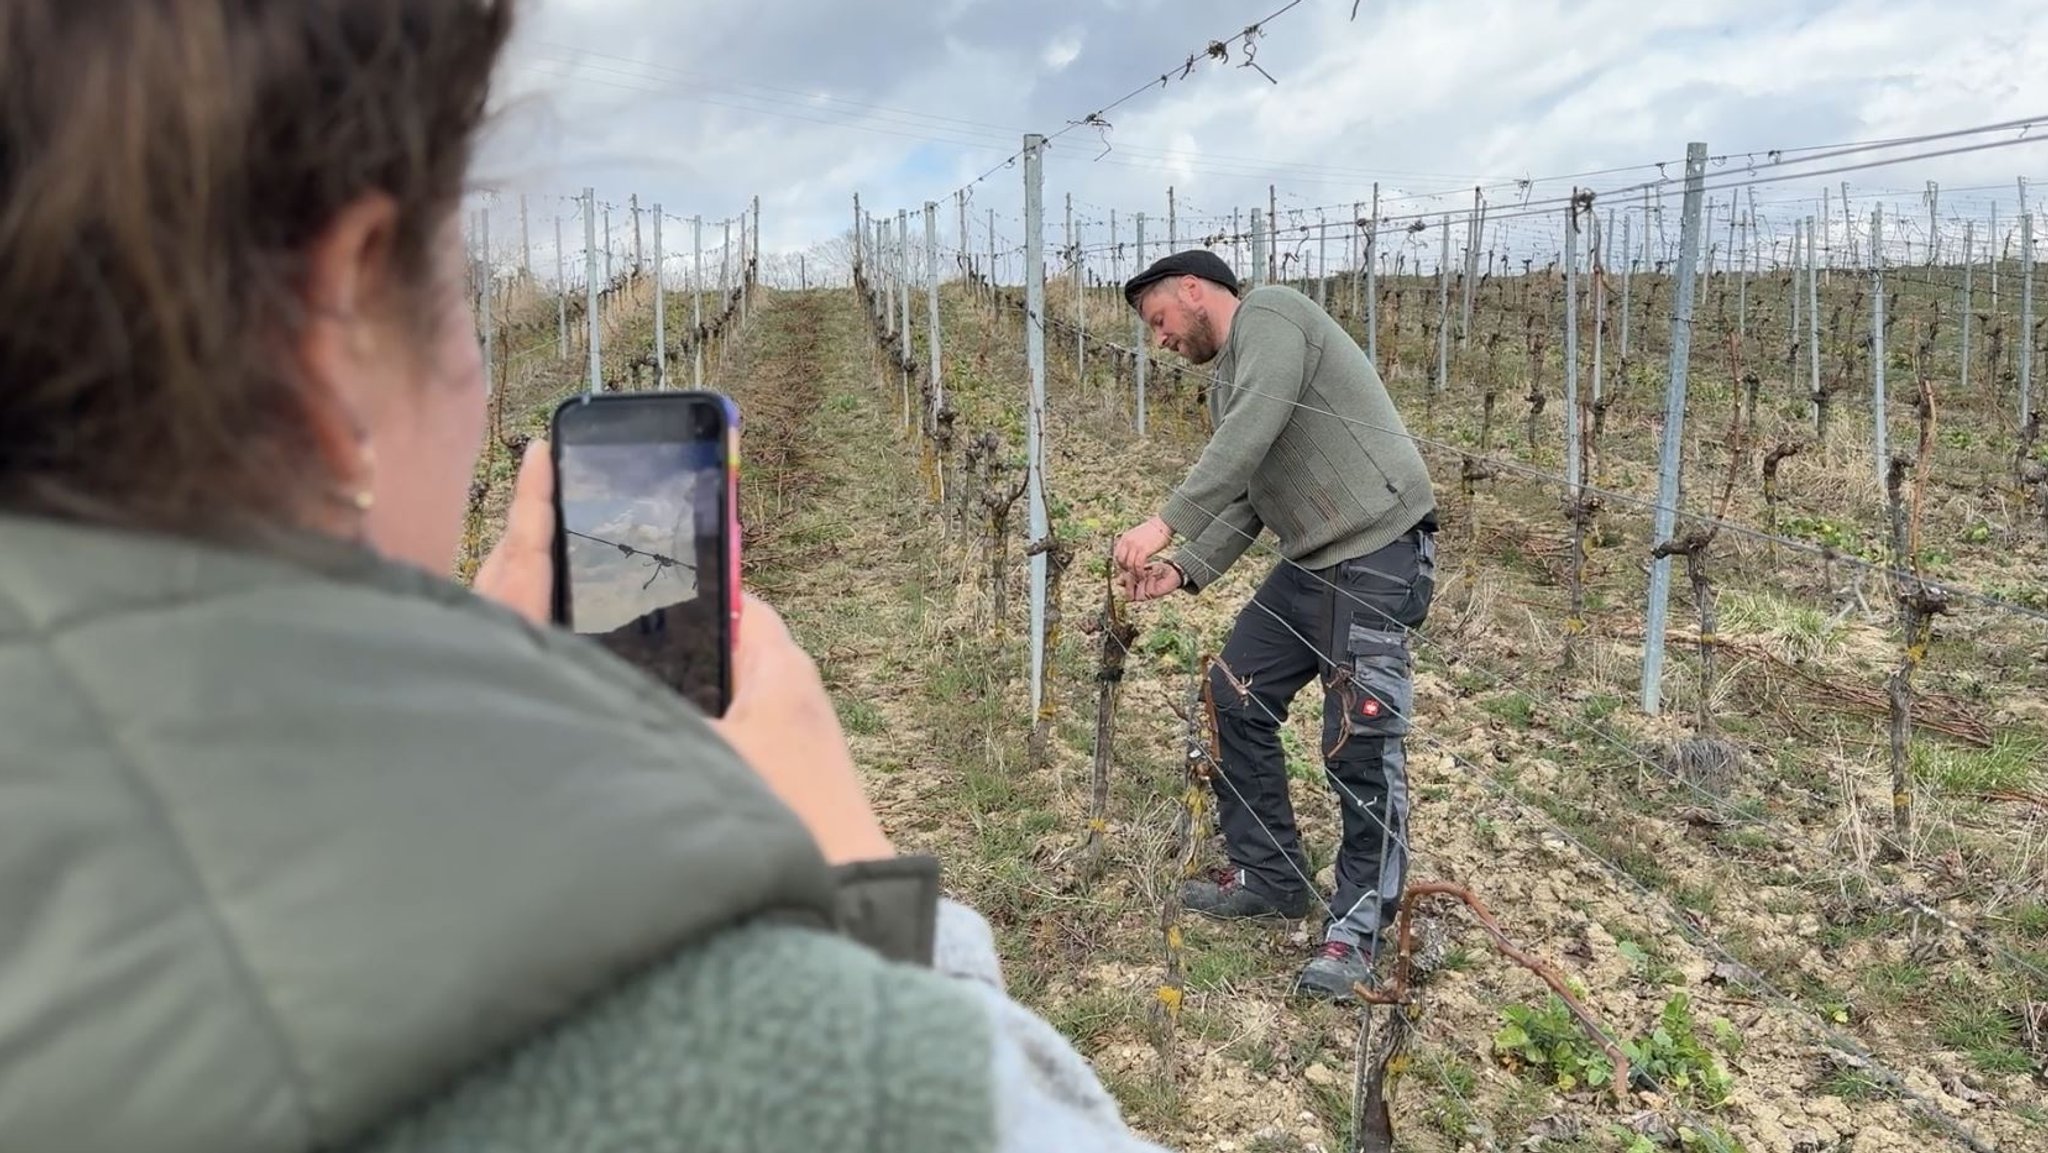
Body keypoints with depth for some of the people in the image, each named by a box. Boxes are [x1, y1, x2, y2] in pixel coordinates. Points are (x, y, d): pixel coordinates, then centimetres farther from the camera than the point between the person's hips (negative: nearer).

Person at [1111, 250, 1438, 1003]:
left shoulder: (1269, 313, -7)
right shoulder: (1229, 380, 20)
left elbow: (1253, 433, -23)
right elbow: (1246, 502, 16)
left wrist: (1166, 523, -26)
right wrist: (1185, 571, 1)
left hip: (1376, 553, -10)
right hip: (1309, 560, 10)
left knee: (1361, 743, -7)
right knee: (1235, 697, 11)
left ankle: (1359, 924, 6)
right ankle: (1270, 877, 24)